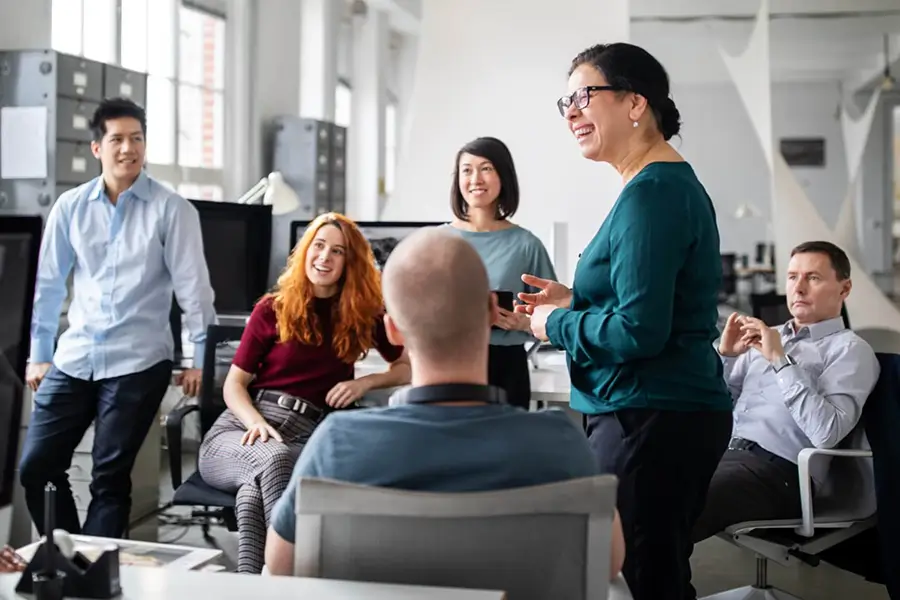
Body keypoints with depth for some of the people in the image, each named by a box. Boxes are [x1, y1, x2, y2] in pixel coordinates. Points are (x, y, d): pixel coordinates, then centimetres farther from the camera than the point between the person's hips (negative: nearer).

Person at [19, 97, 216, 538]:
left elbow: (191, 284, -4)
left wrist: (200, 357, -6)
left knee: (109, 478, 1)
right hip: (73, 359, 4)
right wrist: (38, 353, 11)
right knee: (34, 468, 4)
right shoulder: (70, 207, 5)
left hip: (138, 362, -4)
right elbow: (48, 282, 11)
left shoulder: (171, 209, -4)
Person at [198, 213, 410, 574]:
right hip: (242, 429, 0)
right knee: (273, 458, -40)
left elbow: (410, 368, 19)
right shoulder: (272, 309, 8)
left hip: (307, 437, 0)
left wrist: (365, 382, 0)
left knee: (255, 487, -39)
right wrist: (256, 423, -14)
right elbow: (234, 385, 7)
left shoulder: (364, 314, 11)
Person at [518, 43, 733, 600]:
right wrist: (574, 301, 11)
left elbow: (640, 330, -23)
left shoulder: (650, 195, -16)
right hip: (681, 413, 11)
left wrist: (556, 323, -7)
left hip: (652, 422, -11)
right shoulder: (675, 182, 16)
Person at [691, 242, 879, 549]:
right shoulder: (767, 336, 23)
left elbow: (826, 433, -15)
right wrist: (725, 355, 5)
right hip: (723, 453, 7)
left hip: (775, 469, -7)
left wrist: (781, 360, -13)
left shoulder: (850, 349, 2)